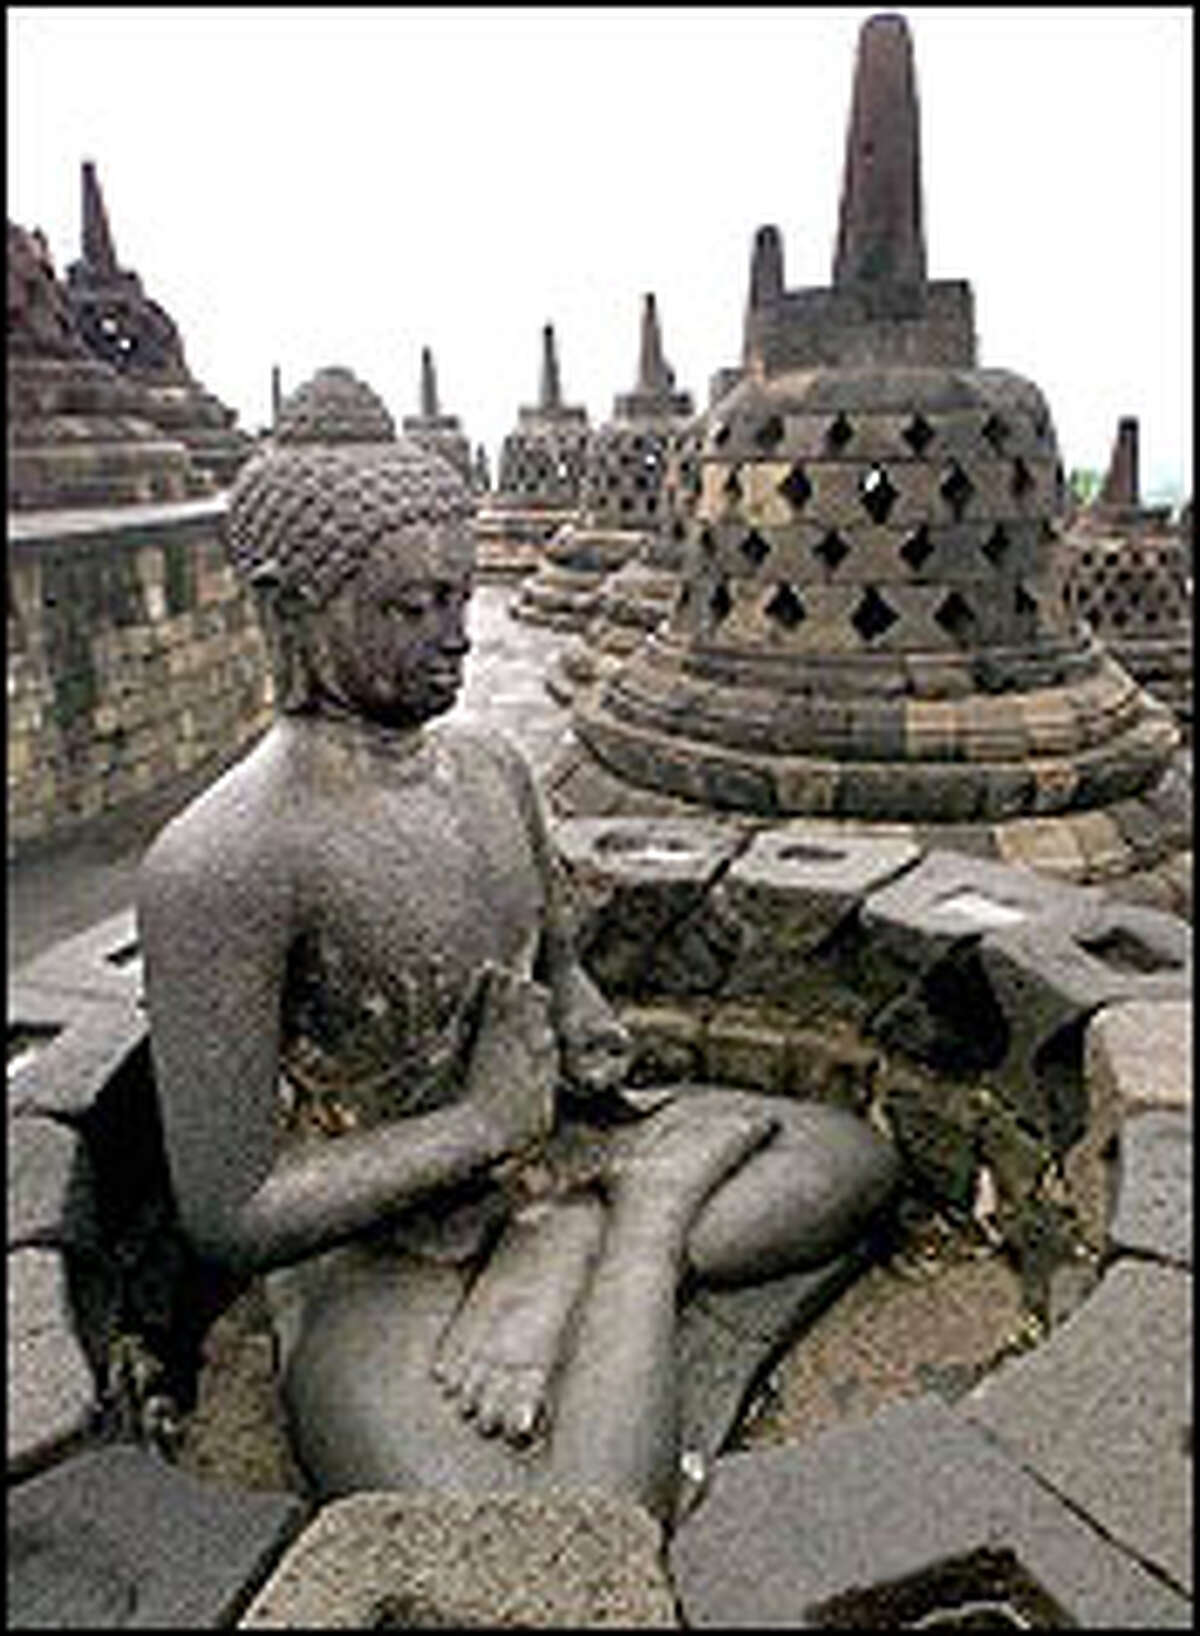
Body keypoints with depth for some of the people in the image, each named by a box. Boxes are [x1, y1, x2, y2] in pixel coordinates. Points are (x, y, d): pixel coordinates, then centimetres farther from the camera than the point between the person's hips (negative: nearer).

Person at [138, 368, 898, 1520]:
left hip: (541, 1160, 7)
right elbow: (227, 1221, -21)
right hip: (366, 1261, -7)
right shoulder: (221, 863, -23)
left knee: (856, 1157, 4)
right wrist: (485, 1121, -16)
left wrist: (585, 1026, -5)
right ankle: (656, 1204, -9)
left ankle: (571, 1259, -9)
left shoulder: (489, 770, 2)